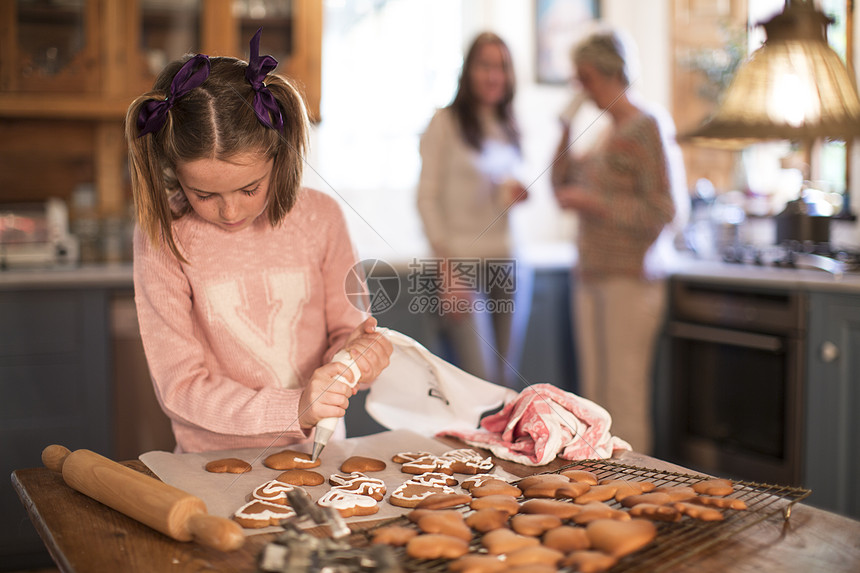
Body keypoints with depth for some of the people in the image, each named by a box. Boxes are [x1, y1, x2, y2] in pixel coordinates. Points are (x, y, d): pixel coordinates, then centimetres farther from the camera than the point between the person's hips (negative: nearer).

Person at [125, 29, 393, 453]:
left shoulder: (319, 217, -1)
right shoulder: (162, 239, -9)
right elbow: (179, 387, -10)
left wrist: (352, 348, -13)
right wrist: (295, 408, -22)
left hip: (317, 453, 3)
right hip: (214, 466, -3)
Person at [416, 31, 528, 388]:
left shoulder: (508, 128, 16)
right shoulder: (445, 123, -2)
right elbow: (427, 196, -7)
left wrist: (514, 196, 1)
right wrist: (447, 266, -13)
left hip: (505, 262, 6)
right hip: (462, 262, -6)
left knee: (505, 379, 6)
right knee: (481, 379, -11)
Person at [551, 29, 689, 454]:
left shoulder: (650, 128, -7)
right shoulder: (607, 133, 17)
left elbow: (665, 213, -13)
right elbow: (563, 190, 23)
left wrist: (594, 203, -13)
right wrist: (566, 133, 12)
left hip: (630, 279, -8)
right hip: (591, 275, 8)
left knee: (624, 400, -6)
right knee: (594, 398, 9)